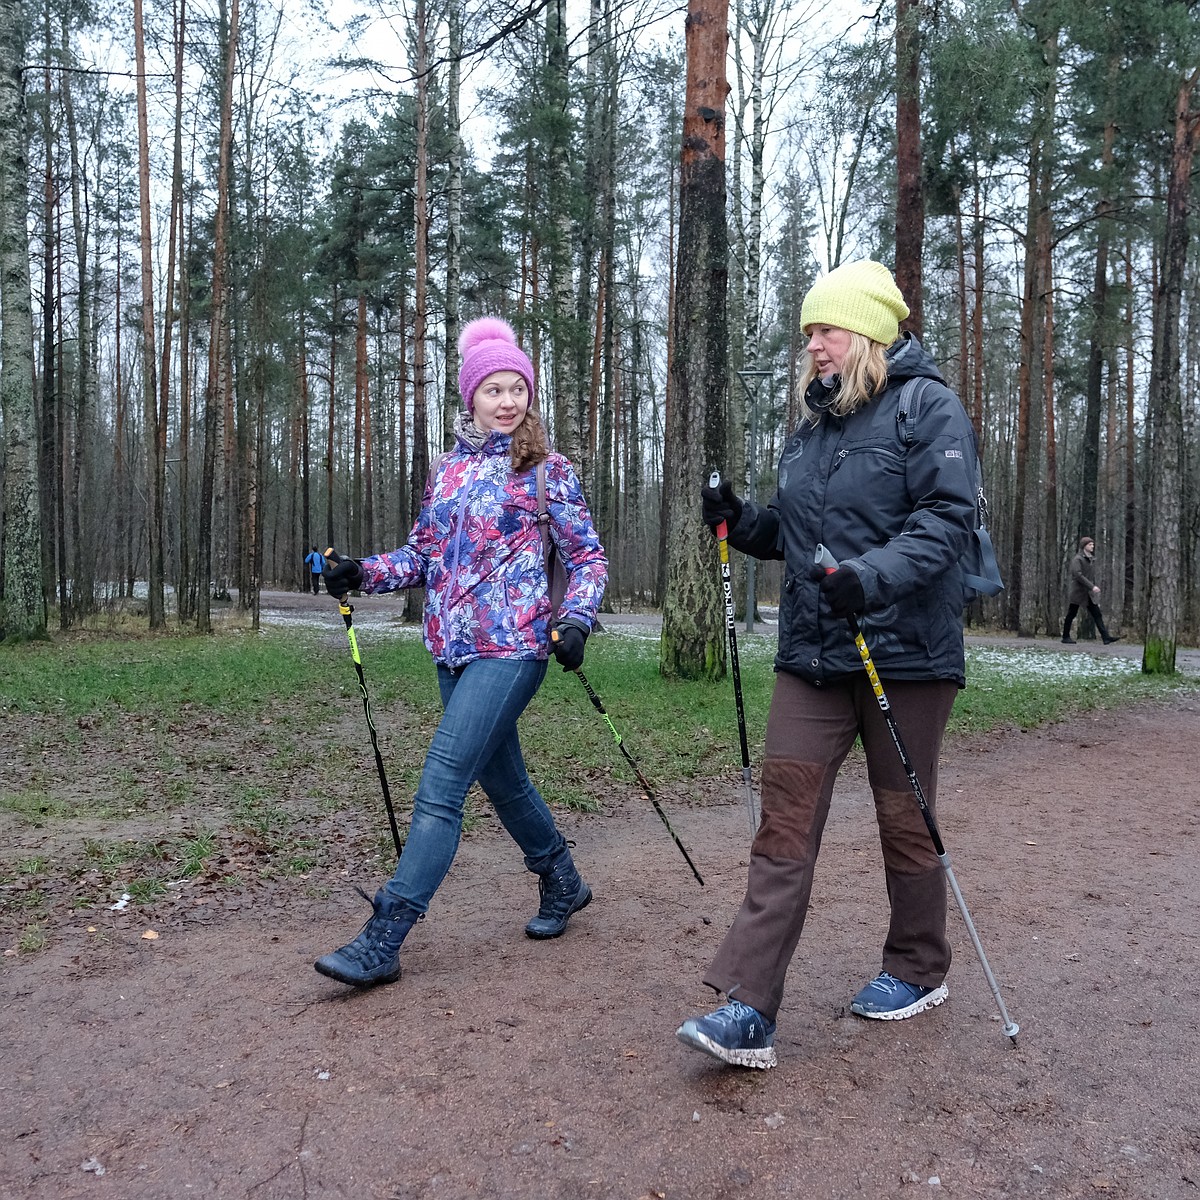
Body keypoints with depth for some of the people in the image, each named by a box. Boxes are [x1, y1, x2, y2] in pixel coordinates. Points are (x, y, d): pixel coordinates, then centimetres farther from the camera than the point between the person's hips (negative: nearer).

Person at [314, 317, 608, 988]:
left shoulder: (547, 471, -2)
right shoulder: (448, 471, 12)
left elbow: (587, 556, 0)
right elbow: (426, 555, 16)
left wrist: (577, 619, -16)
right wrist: (364, 574, 0)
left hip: (513, 648, -6)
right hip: (453, 650, 6)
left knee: (441, 787, -11)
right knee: (501, 778, 17)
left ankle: (383, 941, -5)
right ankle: (564, 885, 40)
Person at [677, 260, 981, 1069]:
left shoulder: (929, 409, -5)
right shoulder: (813, 425, 17)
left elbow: (947, 518, -16)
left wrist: (874, 575, -32)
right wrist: (740, 520, 4)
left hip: (906, 653, -5)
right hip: (812, 657, 6)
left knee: (905, 819, 10)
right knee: (786, 823, -2)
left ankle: (919, 970, 34)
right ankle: (749, 1009, 0)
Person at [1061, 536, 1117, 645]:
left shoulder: (1090, 558, 14)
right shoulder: (1077, 559, -11)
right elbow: (1078, 575, -22)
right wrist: (1092, 586, -25)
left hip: (1088, 593, 8)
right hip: (1077, 591, -8)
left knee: (1097, 614, -3)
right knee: (1071, 615, 2)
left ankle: (1106, 637, -9)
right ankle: (1065, 637, 12)